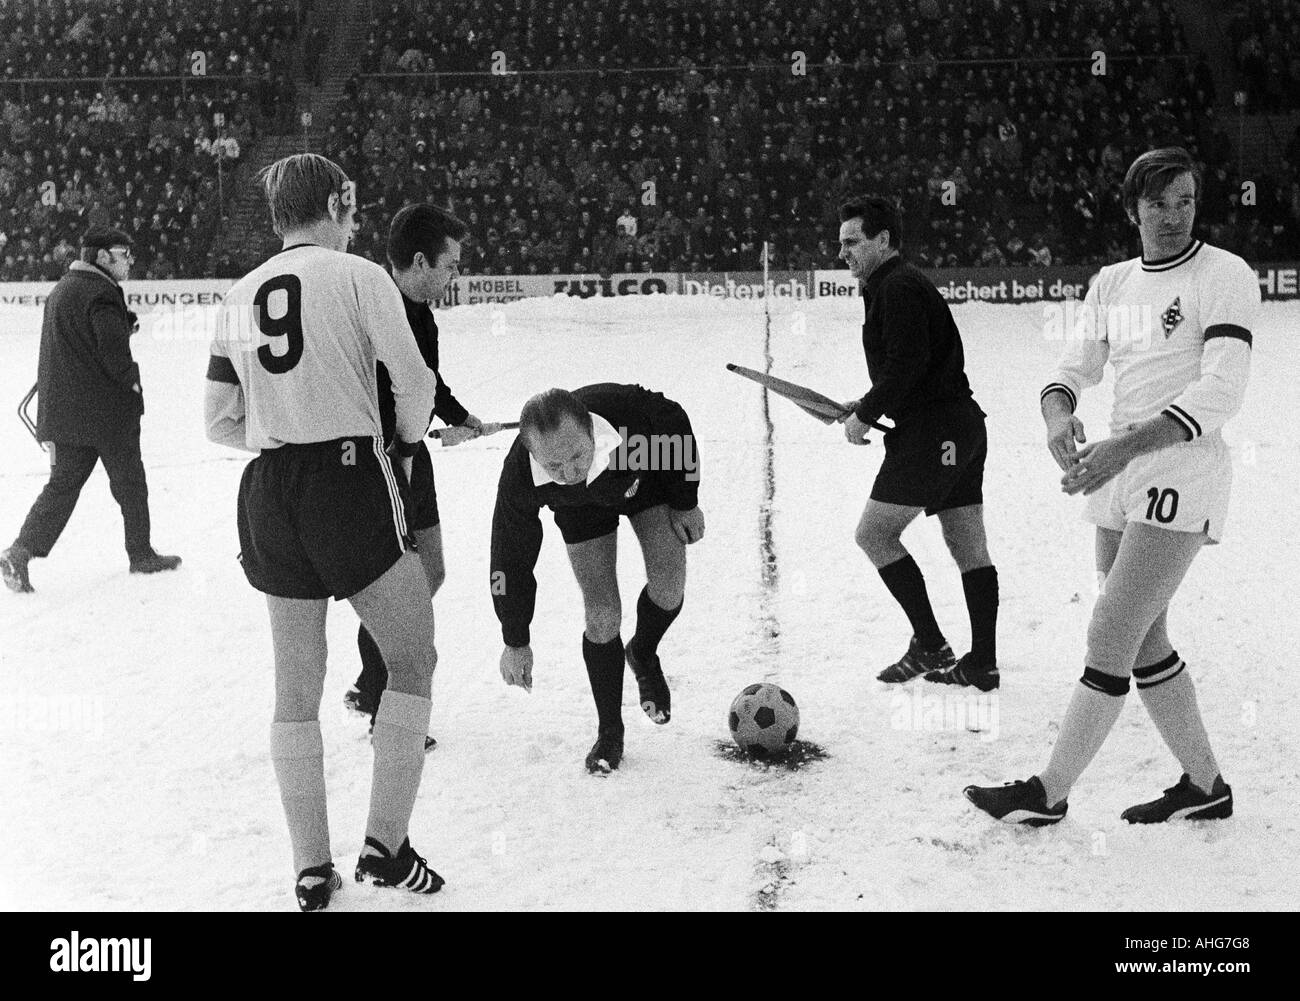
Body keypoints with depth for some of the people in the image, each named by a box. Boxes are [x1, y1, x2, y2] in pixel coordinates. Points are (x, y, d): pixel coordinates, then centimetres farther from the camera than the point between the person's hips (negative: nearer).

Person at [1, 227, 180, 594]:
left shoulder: (61, 289, 15)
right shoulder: (102, 293, -16)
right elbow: (113, 351, -24)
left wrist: (125, 323, 10)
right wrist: (132, 381, -6)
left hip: (61, 409, 8)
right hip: (107, 410, -8)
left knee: (63, 483, 9)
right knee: (129, 482, 8)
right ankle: (141, 554, 21)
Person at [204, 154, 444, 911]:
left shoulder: (240, 298, 11)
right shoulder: (358, 275, -4)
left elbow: (221, 422, 11)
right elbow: (415, 381, -8)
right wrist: (406, 443, 11)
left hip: (268, 496, 5)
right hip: (351, 482, -5)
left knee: (297, 685, 12)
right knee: (413, 656, 10)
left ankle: (312, 870, 18)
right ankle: (386, 844, 5)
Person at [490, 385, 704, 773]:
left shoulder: (630, 410, -44)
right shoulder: (519, 478, -39)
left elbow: (676, 425, -18)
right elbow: (511, 559, -22)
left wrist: (686, 502, -9)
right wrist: (515, 642, -13)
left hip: (648, 476, 0)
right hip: (582, 507, 0)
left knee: (669, 585, -16)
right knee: (601, 615, -9)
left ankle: (643, 657, 18)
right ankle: (609, 732, 10)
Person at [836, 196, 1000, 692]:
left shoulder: (898, 287, -11)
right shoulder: (899, 285, 20)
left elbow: (907, 363, -21)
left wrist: (865, 415, -12)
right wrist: (867, 405, 13)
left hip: (932, 431, -11)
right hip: (961, 425, 11)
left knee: (874, 532, -6)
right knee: (969, 548, 9)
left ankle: (929, 645, -4)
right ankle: (983, 662, 14)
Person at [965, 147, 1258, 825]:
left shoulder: (1226, 277, -8)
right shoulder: (1111, 284, 13)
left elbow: (1219, 393, -18)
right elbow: (1074, 369, 8)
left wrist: (1127, 445, -28)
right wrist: (1059, 414, -17)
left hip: (1183, 473, -8)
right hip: (1119, 475, 8)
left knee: (1109, 638, -9)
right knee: (1145, 644, 13)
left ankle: (1049, 793, 0)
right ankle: (1204, 787, 28)